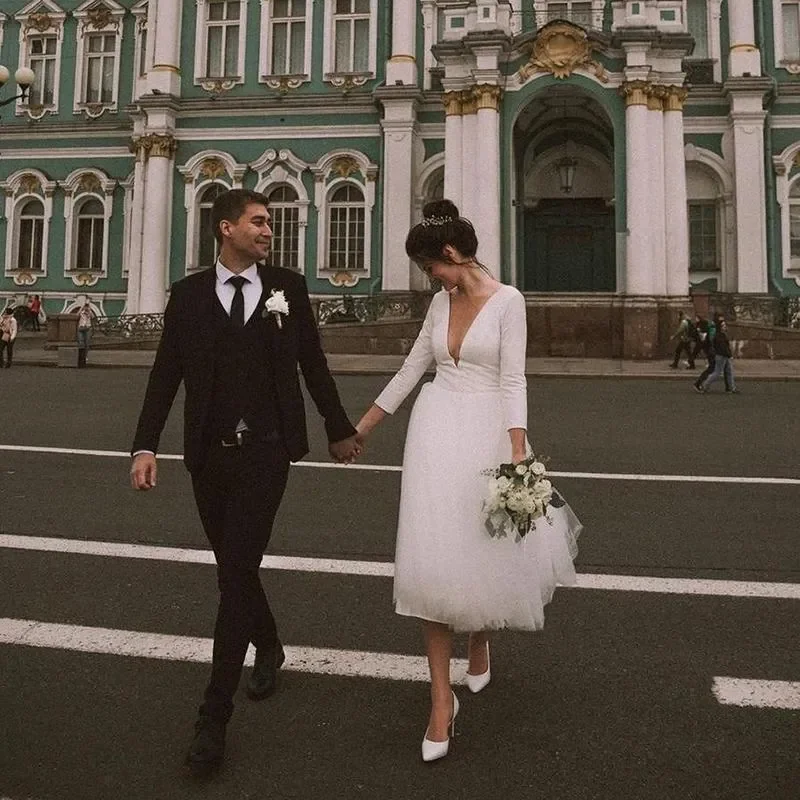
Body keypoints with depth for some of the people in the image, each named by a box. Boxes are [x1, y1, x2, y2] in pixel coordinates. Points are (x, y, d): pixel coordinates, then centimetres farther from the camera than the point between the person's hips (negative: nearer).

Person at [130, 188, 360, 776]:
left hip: (266, 451, -2)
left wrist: (340, 429, 14)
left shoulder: (288, 287, 3)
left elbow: (313, 364, 8)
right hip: (208, 453, 2)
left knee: (237, 572, -5)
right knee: (234, 568, 15)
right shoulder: (189, 293, 4)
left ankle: (214, 716, 5)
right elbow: (166, 374, 1)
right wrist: (146, 446, -7)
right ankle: (268, 647, 44)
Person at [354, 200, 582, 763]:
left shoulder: (507, 300, -6)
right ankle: (442, 698, 5)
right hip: (436, 431, 4)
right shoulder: (441, 302, 10)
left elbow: (513, 380, -10)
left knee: (486, 547, 8)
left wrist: (518, 450, -19)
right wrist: (364, 427, 18)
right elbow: (412, 369, 15)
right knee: (434, 557, -2)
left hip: (486, 431, -4)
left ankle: (480, 644, 41)